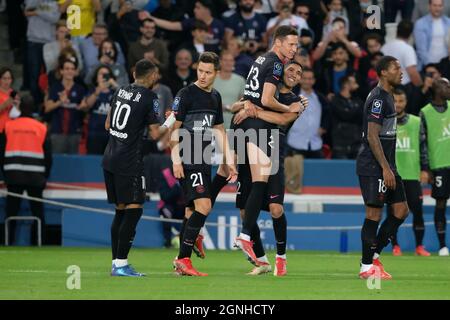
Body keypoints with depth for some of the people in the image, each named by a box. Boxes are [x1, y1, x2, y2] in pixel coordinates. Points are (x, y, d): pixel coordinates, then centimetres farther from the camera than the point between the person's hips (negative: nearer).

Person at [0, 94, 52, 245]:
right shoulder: (41, 128, 1)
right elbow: (48, 155, 5)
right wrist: (45, 176, 17)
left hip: (13, 176, 0)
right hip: (35, 176, 0)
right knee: (38, 212, 7)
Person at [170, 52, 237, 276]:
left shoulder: (215, 97, 15)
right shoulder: (186, 94, -7)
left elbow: (219, 131, 23)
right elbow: (174, 128, -9)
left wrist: (229, 160, 18)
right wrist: (176, 160, -17)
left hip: (204, 162, 8)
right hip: (187, 161, -7)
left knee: (192, 210, 7)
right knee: (203, 206, -18)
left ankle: (181, 262, 11)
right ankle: (183, 259, -16)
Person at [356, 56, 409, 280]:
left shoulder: (387, 97, 17)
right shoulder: (378, 98, -14)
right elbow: (372, 136, -20)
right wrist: (385, 169, -22)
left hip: (386, 167, 10)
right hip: (373, 167, -10)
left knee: (401, 210, 8)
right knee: (374, 215, -5)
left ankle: (374, 255, 14)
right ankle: (367, 267, 1)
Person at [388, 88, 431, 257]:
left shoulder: (416, 122, 7)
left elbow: (423, 146, 10)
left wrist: (424, 169, 3)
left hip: (412, 175, 1)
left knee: (418, 210, -2)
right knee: (392, 211, 1)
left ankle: (419, 246, 8)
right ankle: (395, 246, 11)